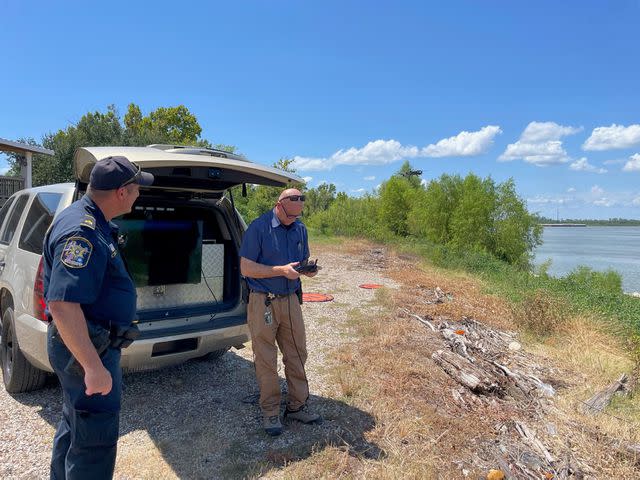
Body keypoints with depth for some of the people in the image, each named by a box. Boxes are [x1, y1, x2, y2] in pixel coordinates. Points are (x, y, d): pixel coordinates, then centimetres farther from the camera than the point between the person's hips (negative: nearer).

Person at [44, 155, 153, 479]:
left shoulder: (92, 222, 8)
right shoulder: (82, 231, -26)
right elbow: (62, 305, -33)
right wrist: (94, 367, -32)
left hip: (92, 342, 11)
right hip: (88, 348, -11)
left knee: (75, 425, 27)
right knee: (95, 439, 2)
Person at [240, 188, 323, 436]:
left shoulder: (300, 229, 7)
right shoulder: (258, 228, -11)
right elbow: (246, 268, -14)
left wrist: (308, 269, -7)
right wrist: (281, 270, -22)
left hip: (291, 300, 5)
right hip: (263, 302, -5)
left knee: (297, 354, 11)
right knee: (266, 360, 5)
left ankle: (297, 406, 27)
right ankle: (270, 412, 21)